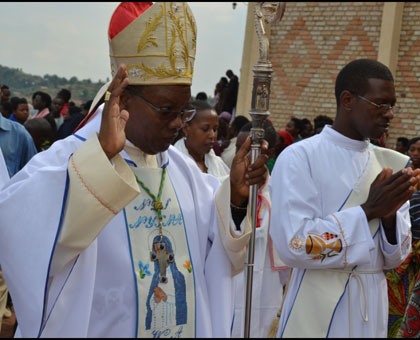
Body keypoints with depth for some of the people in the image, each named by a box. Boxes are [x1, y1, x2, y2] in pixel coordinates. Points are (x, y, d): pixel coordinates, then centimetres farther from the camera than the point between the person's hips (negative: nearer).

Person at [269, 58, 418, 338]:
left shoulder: (390, 165, 5)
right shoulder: (300, 157, -12)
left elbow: (394, 257, 6)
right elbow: (292, 245, -20)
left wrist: (390, 213, -13)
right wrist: (368, 210, -19)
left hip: (373, 308, 5)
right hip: (317, 309, -5)